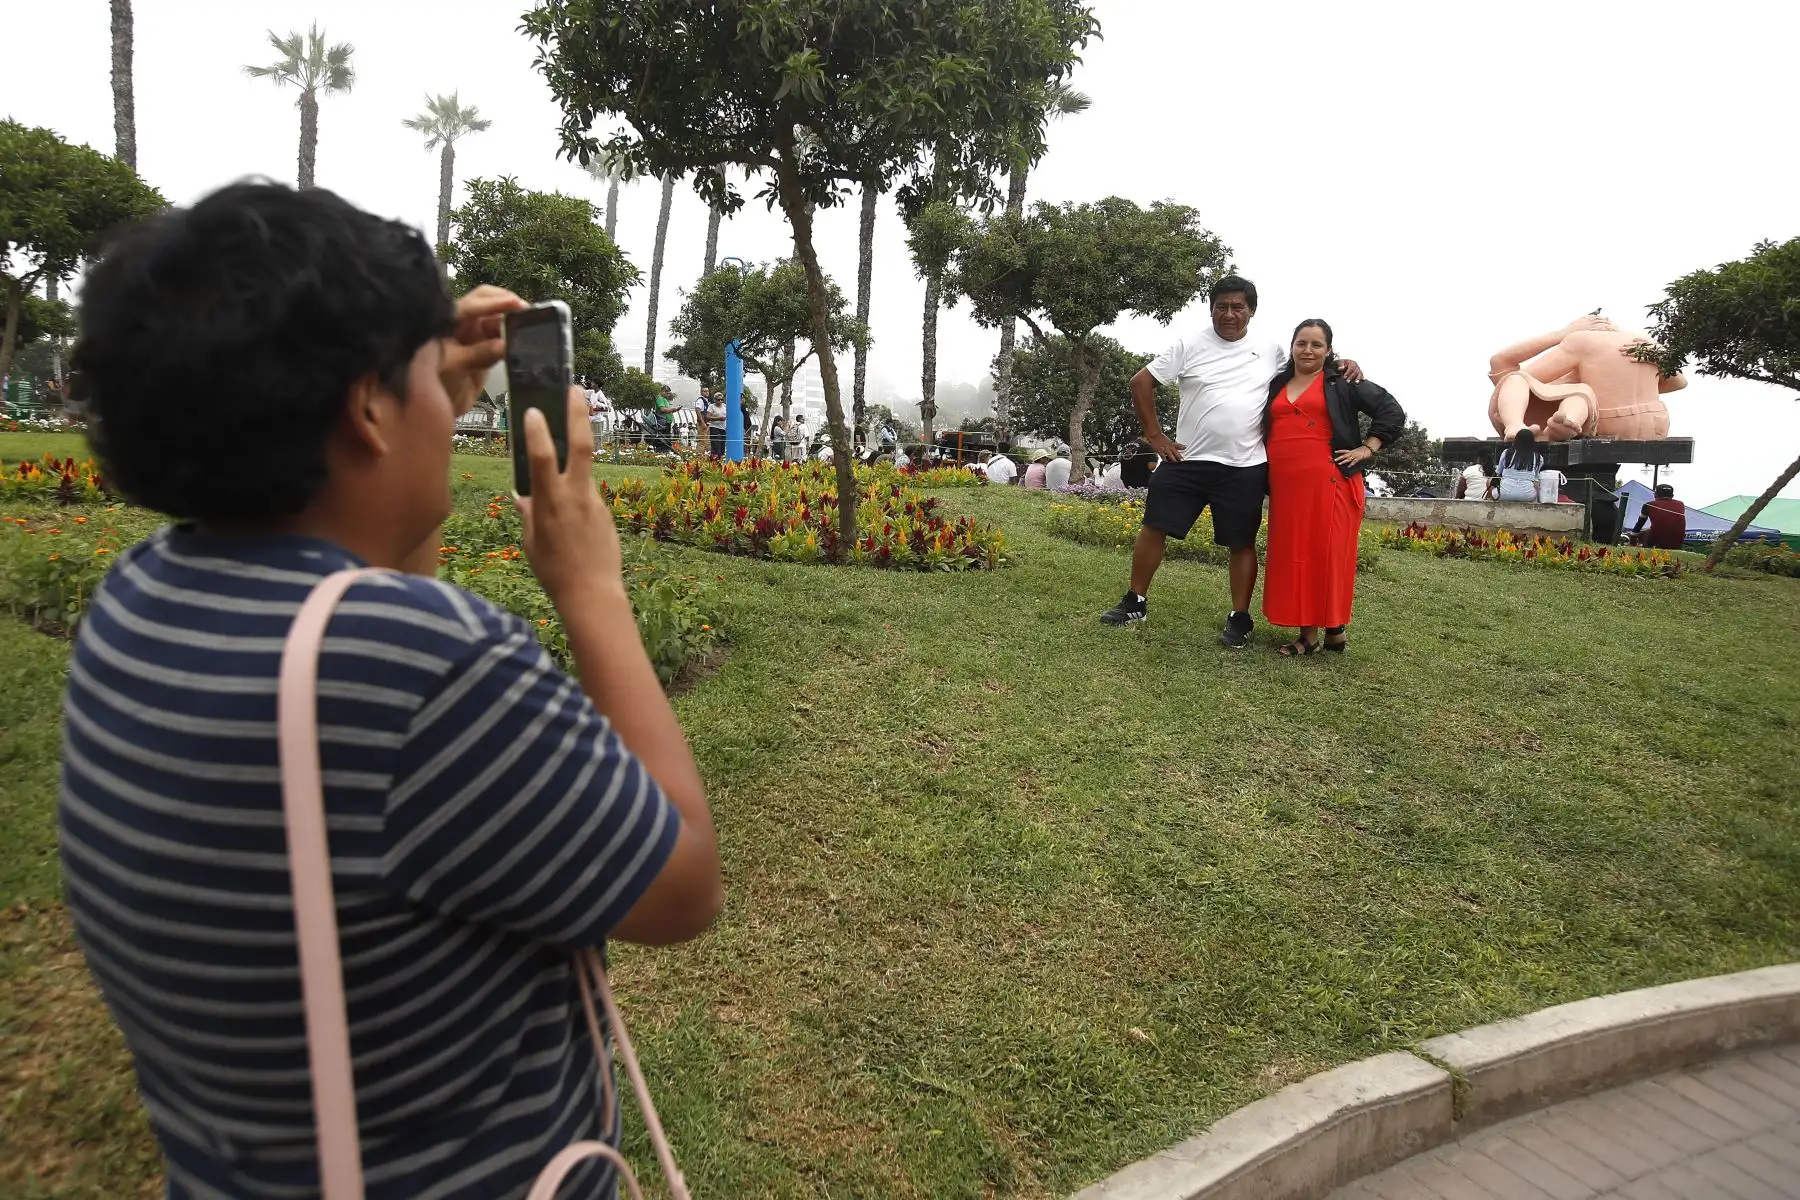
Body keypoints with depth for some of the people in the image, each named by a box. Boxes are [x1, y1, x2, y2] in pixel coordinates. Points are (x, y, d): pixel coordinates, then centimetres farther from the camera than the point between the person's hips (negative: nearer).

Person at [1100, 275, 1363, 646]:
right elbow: (1141, 382, 1)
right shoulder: (1190, 346, 0)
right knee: (1154, 527, 1)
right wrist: (1154, 436, -3)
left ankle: (1240, 619, 15)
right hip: (1186, 460, 0)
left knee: (1242, 543, 4)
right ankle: (1136, 602, 14)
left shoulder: (1271, 350, 5)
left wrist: (1342, 363, -1)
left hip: (1245, 467, 0)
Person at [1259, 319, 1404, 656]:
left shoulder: (1343, 383, 6)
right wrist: (1264, 479, 12)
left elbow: (1391, 412, 4)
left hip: (1329, 483, -4)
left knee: (1329, 553, -4)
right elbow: (1263, 430, 25)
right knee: (1292, 556, 2)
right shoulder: (1276, 386, 17)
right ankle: (1307, 632, 7)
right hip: (1285, 486, 4)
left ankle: (1336, 625, 9)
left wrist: (1367, 449, -4)